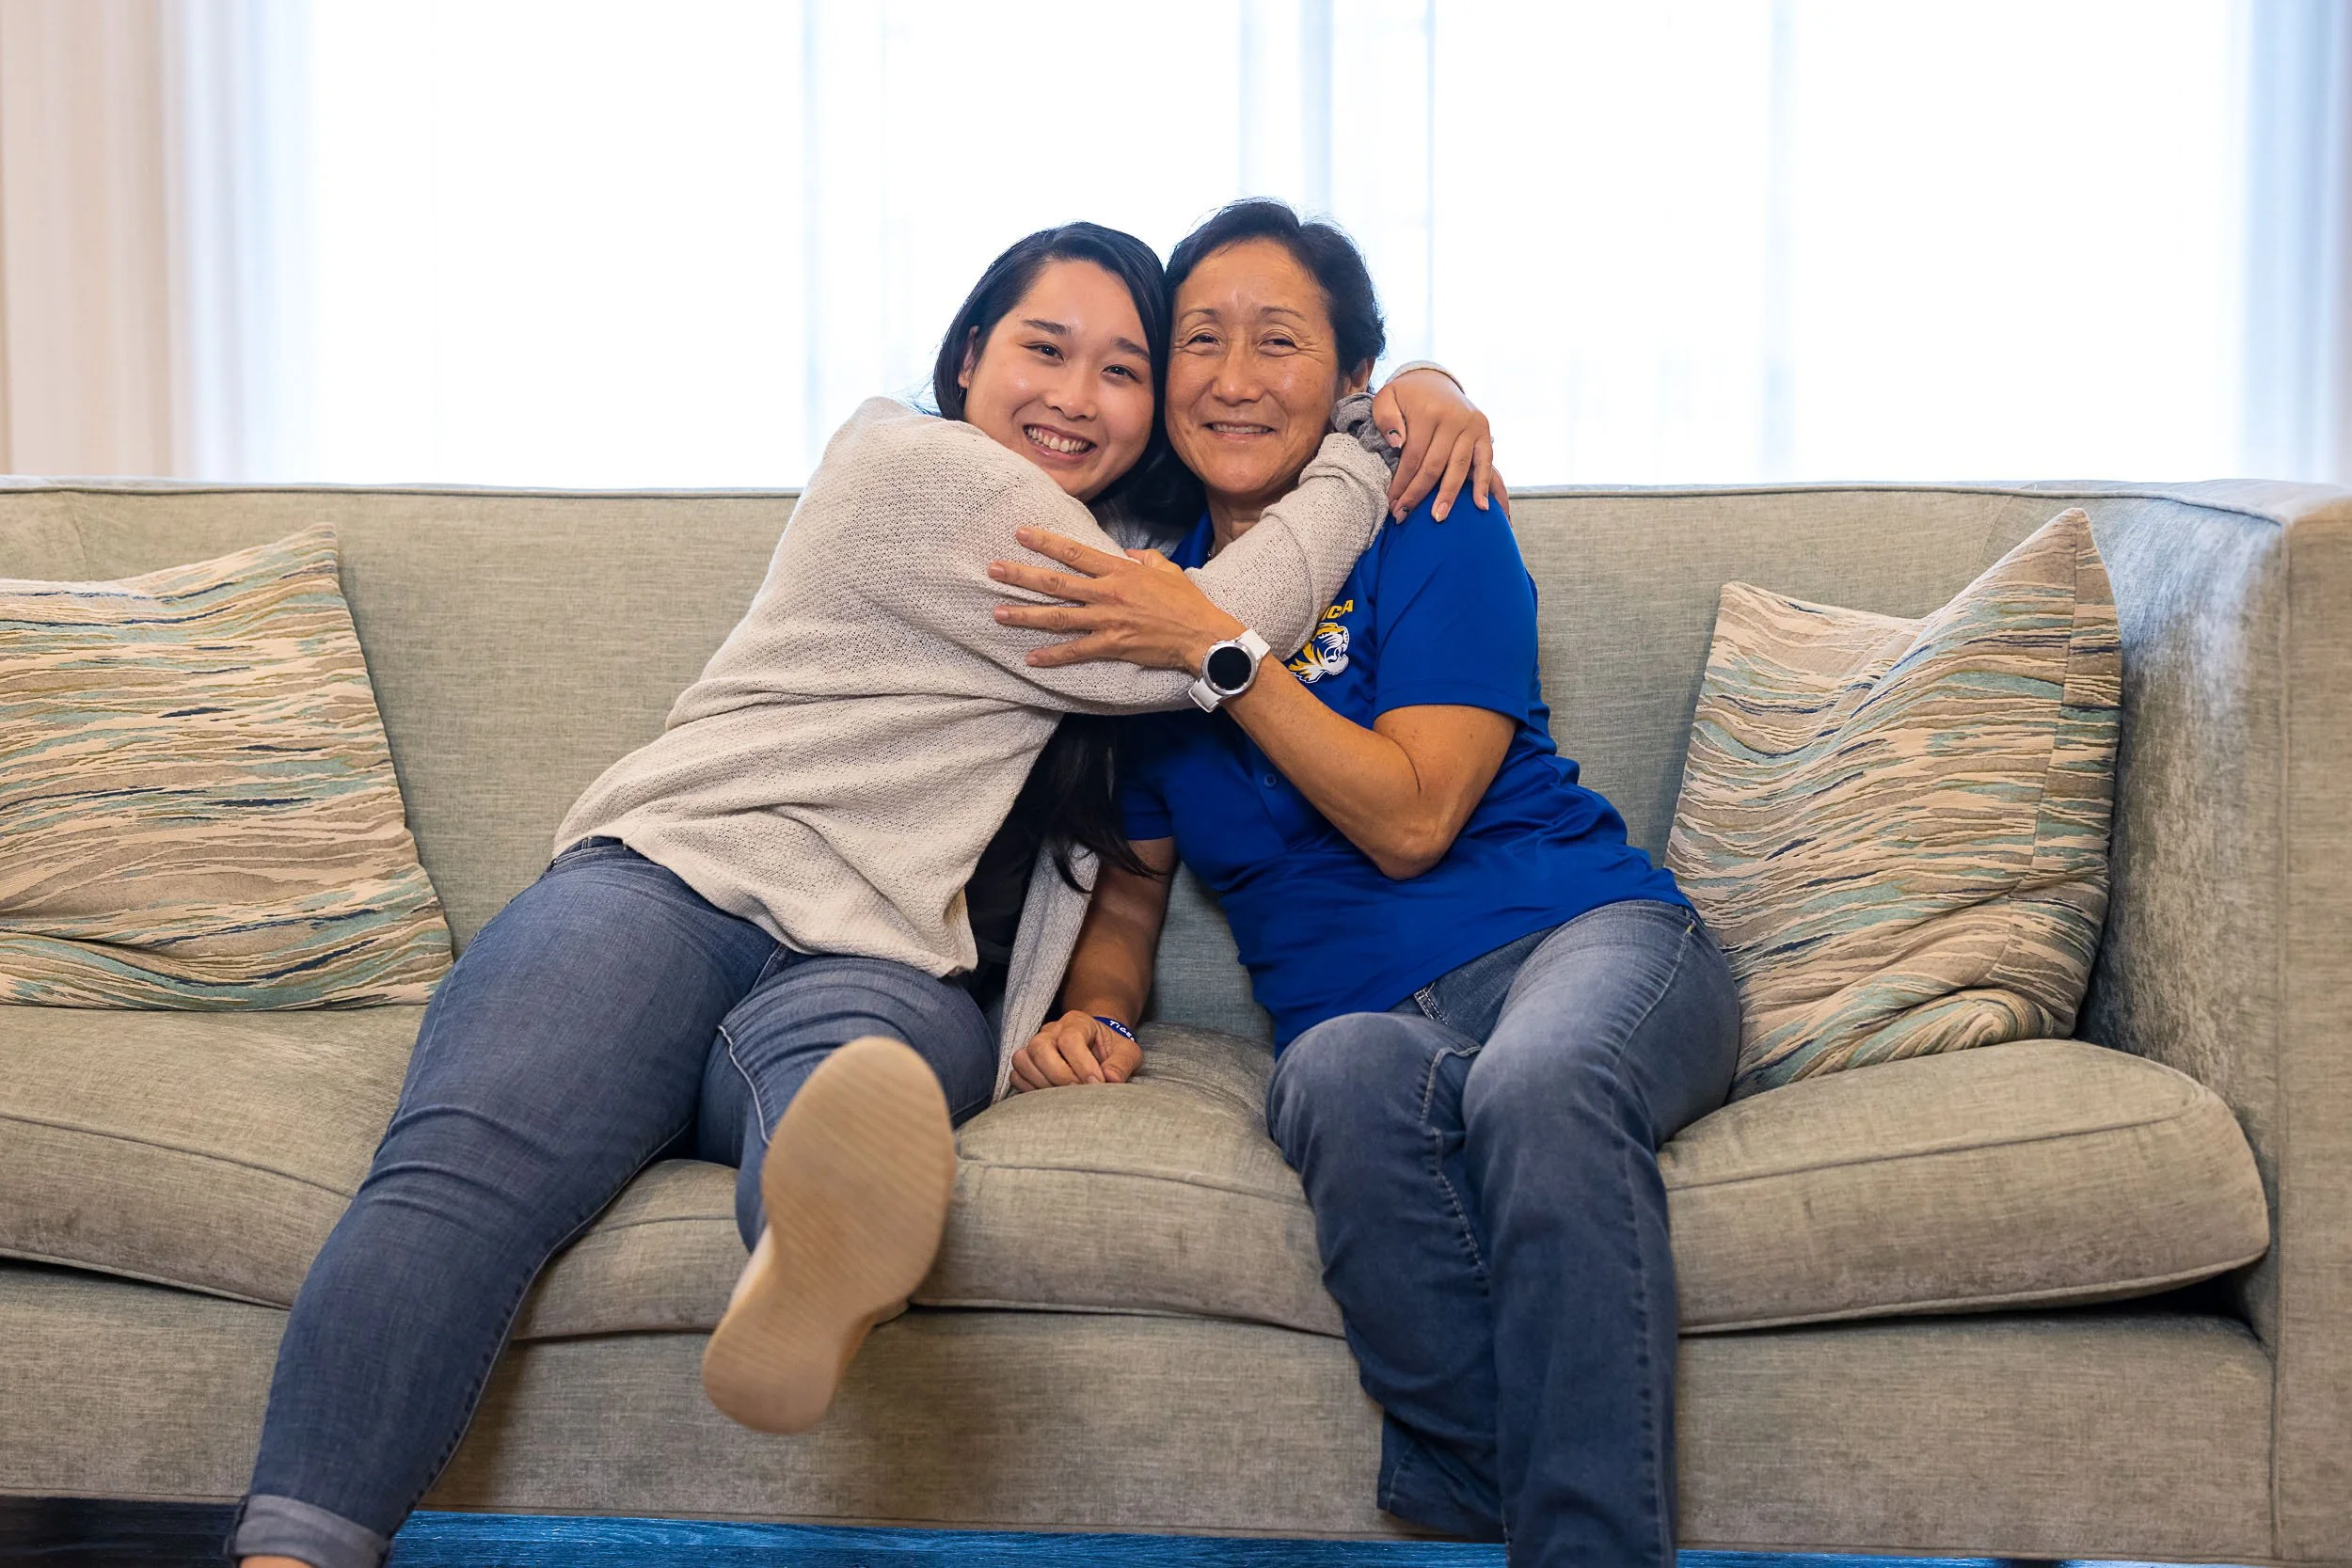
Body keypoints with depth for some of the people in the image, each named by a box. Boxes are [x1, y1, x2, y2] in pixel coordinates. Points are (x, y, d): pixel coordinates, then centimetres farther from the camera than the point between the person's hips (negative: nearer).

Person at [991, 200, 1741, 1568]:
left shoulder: (1433, 528, 5)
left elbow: (1410, 817, -7)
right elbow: (1132, 887, 22)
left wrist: (1218, 645, -12)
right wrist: (1094, 1013, 0)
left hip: (1580, 936, -2)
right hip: (1369, 1012, 2)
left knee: (1535, 1083, -40)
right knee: (1345, 1070, -38)